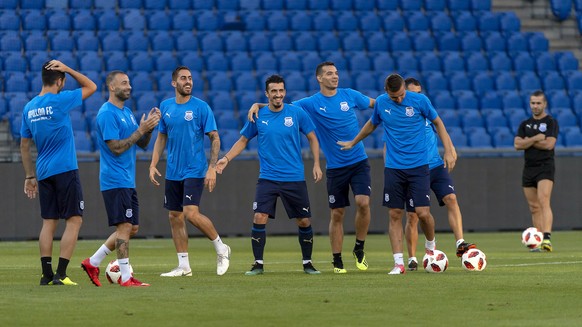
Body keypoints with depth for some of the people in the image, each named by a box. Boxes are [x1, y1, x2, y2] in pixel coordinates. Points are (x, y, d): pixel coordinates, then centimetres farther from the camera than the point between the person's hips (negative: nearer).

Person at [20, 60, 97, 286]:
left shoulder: (29, 108, 8)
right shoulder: (59, 101, -11)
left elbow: (24, 146, 14)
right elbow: (91, 87, 0)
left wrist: (30, 176, 19)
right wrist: (67, 69, -1)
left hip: (44, 172, 6)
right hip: (65, 170, -6)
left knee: (49, 222, 9)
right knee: (74, 220, -3)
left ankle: (47, 274, 5)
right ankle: (60, 275, -10)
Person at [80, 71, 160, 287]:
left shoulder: (127, 112, 16)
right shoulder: (107, 113, -13)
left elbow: (142, 144, 16)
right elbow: (116, 147, -19)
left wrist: (150, 126, -2)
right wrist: (141, 129, -18)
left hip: (127, 180, 9)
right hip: (115, 180, -9)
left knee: (132, 228, 10)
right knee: (125, 226, -10)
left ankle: (93, 263, 17)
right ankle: (126, 278, -7)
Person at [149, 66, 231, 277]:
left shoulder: (201, 107, -6)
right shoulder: (165, 107, 7)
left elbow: (215, 139, -5)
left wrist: (212, 168, -13)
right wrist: (153, 165, 7)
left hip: (195, 171, -5)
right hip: (173, 172, 5)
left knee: (191, 214, -18)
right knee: (175, 217, 6)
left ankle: (221, 247, 3)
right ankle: (183, 266, 13)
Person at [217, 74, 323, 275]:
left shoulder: (297, 113, -2)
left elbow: (312, 138, 8)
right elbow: (243, 140, 12)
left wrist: (316, 164, -2)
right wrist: (226, 158, 0)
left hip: (295, 179, 0)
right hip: (267, 178, 0)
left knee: (304, 221, 3)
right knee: (259, 218, -13)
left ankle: (307, 263, 20)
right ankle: (258, 264, -3)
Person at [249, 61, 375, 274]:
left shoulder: (350, 95, 2)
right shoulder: (311, 103, -2)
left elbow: (375, 103, 16)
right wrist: (258, 105, -14)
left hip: (359, 162, 0)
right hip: (335, 167, 0)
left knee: (363, 202, -18)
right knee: (337, 214, 3)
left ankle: (359, 249, 3)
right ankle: (337, 262, 14)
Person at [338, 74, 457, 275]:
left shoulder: (419, 100, -7)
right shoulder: (381, 103, 1)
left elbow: (438, 123, 6)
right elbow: (372, 124, 21)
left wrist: (448, 150, 0)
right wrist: (353, 143, 30)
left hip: (419, 166, -2)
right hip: (393, 167, 2)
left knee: (423, 212, -9)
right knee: (395, 215, -2)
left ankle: (431, 246, 20)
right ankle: (399, 263, 1)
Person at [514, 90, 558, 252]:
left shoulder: (551, 122, 0)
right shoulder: (525, 124, 14)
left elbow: (549, 144, -14)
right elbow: (517, 144, 0)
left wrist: (528, 141, -5)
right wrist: (537, 138, -11)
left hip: (545, 167, -5)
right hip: (528, 169, 6)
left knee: (544, 202, -21)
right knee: (534, 207, 6)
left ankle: (547, 238, -32)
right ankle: (538, 242, 10)